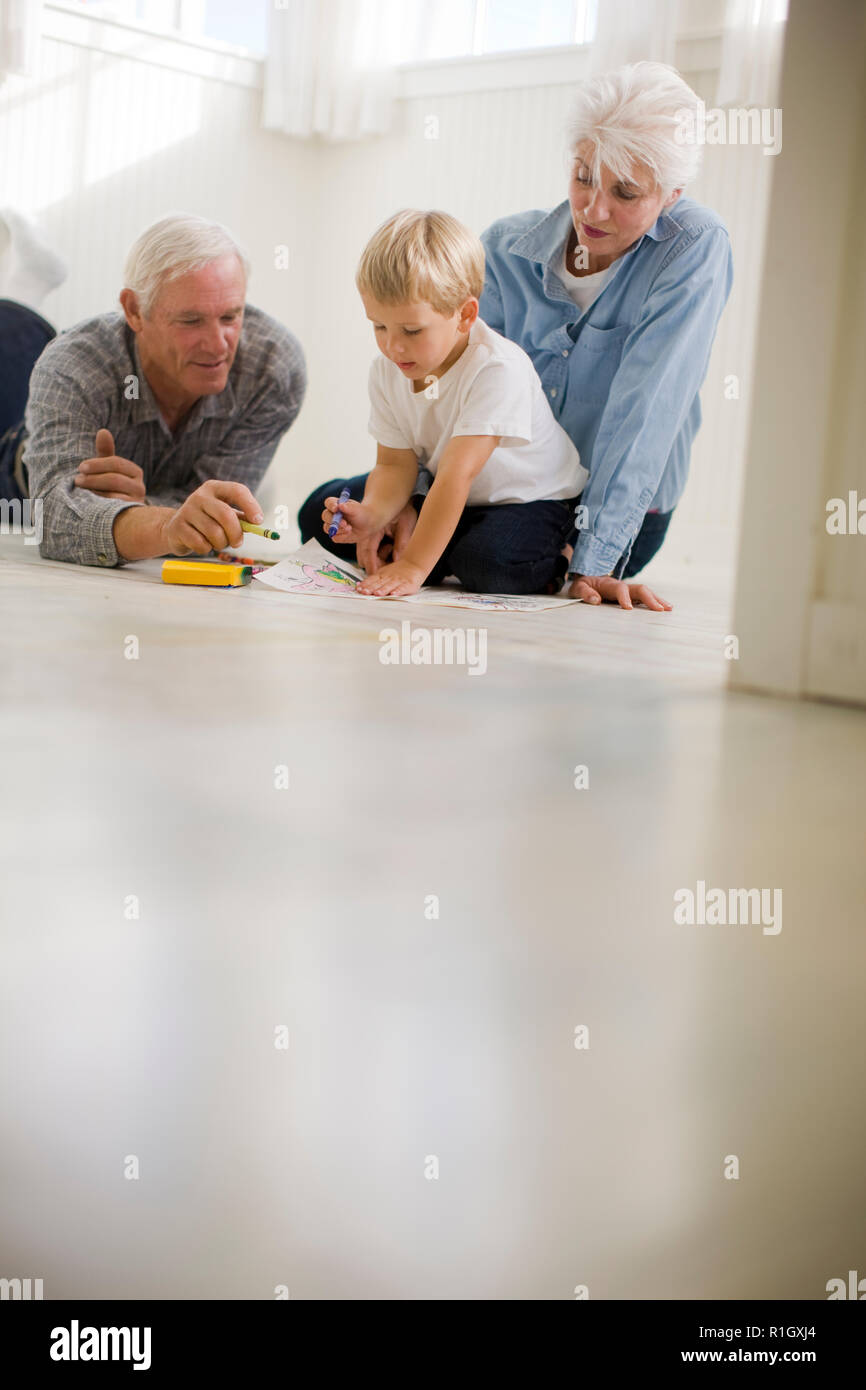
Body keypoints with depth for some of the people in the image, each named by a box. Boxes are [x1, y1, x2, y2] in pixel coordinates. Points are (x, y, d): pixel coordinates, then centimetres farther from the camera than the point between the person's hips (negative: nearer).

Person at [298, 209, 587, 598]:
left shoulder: (498, 369, -33)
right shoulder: (386, 370, -10)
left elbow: (457, 474, -36)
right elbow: (394, 464, -9)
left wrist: (414, 566, -38)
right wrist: (372, 514, -33)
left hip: (531, 500, -6)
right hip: (447, 498, 6)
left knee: (489, 563, -38)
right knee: (320, 513, -3)